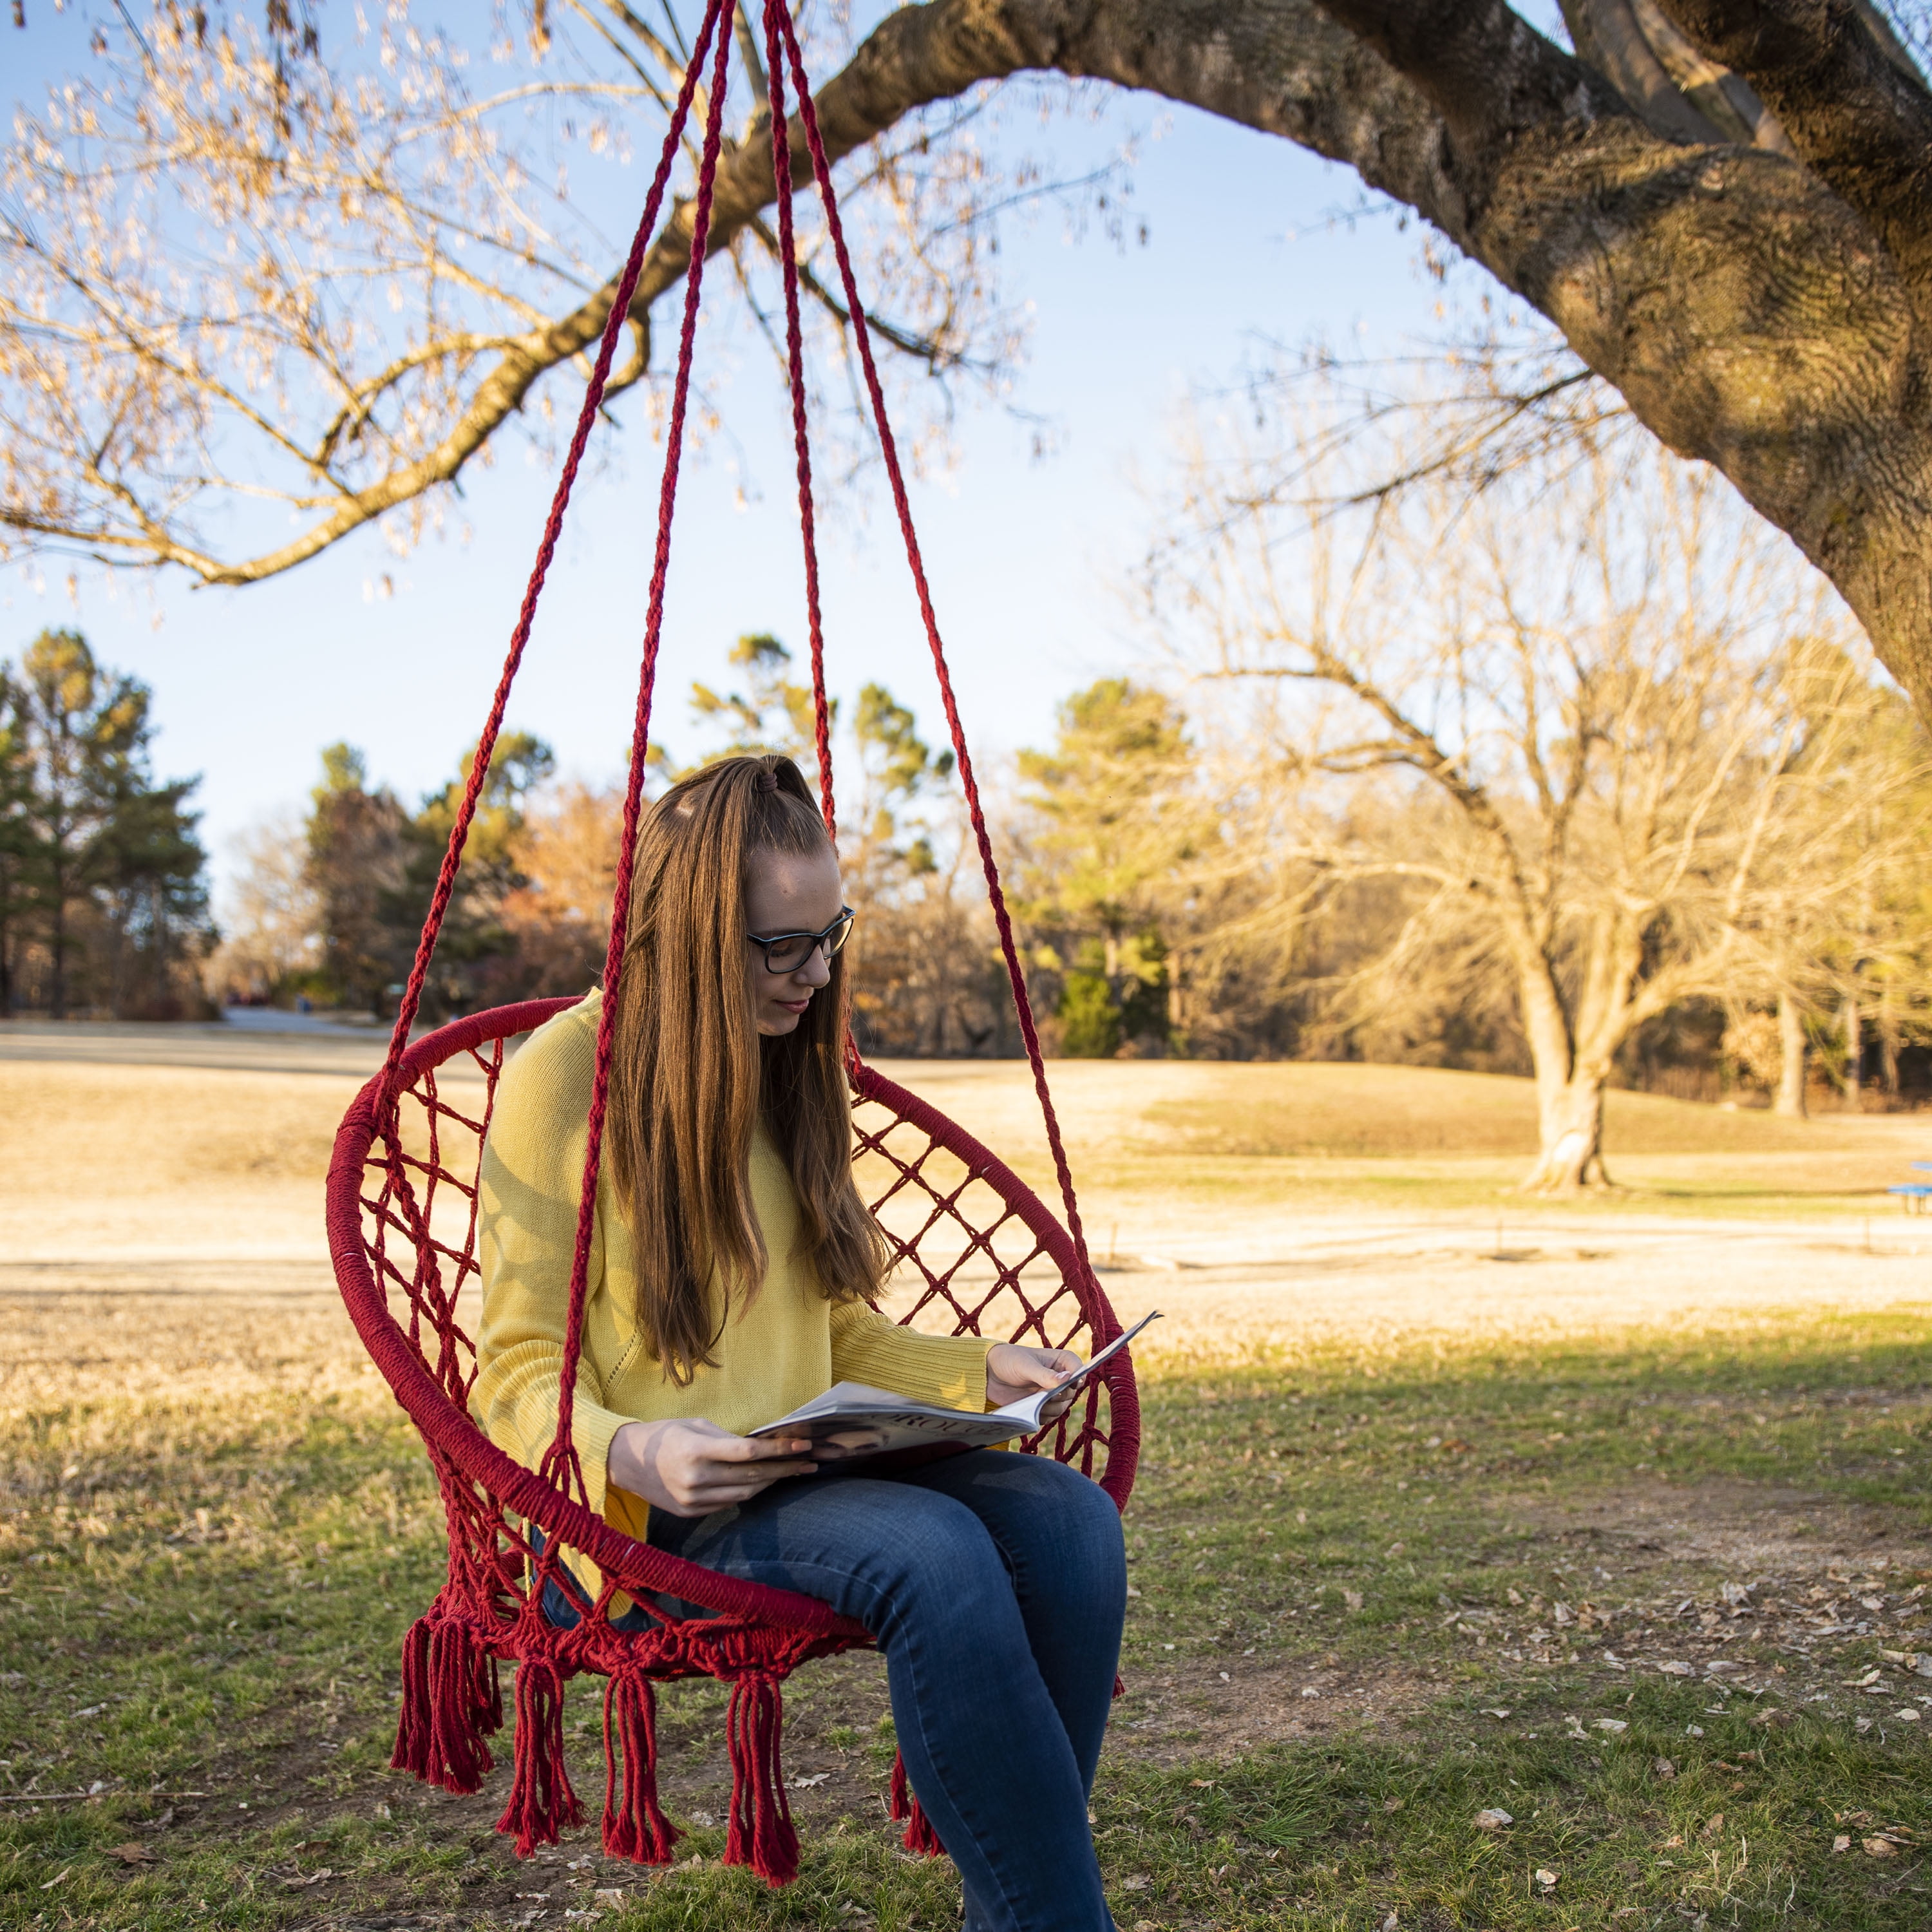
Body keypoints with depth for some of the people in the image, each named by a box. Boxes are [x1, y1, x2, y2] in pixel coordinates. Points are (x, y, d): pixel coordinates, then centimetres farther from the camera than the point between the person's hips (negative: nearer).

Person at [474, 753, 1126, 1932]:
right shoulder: (564, 1075, -8)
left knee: (1069, 1515, -21)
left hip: (803, 1474, 6)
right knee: (931, 1551, -33)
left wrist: (978, 1373, 2)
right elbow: (521, 1371, -8)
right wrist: (626, 1454, -28)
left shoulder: (794, 1069, 12)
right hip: (639, 1517, -6)